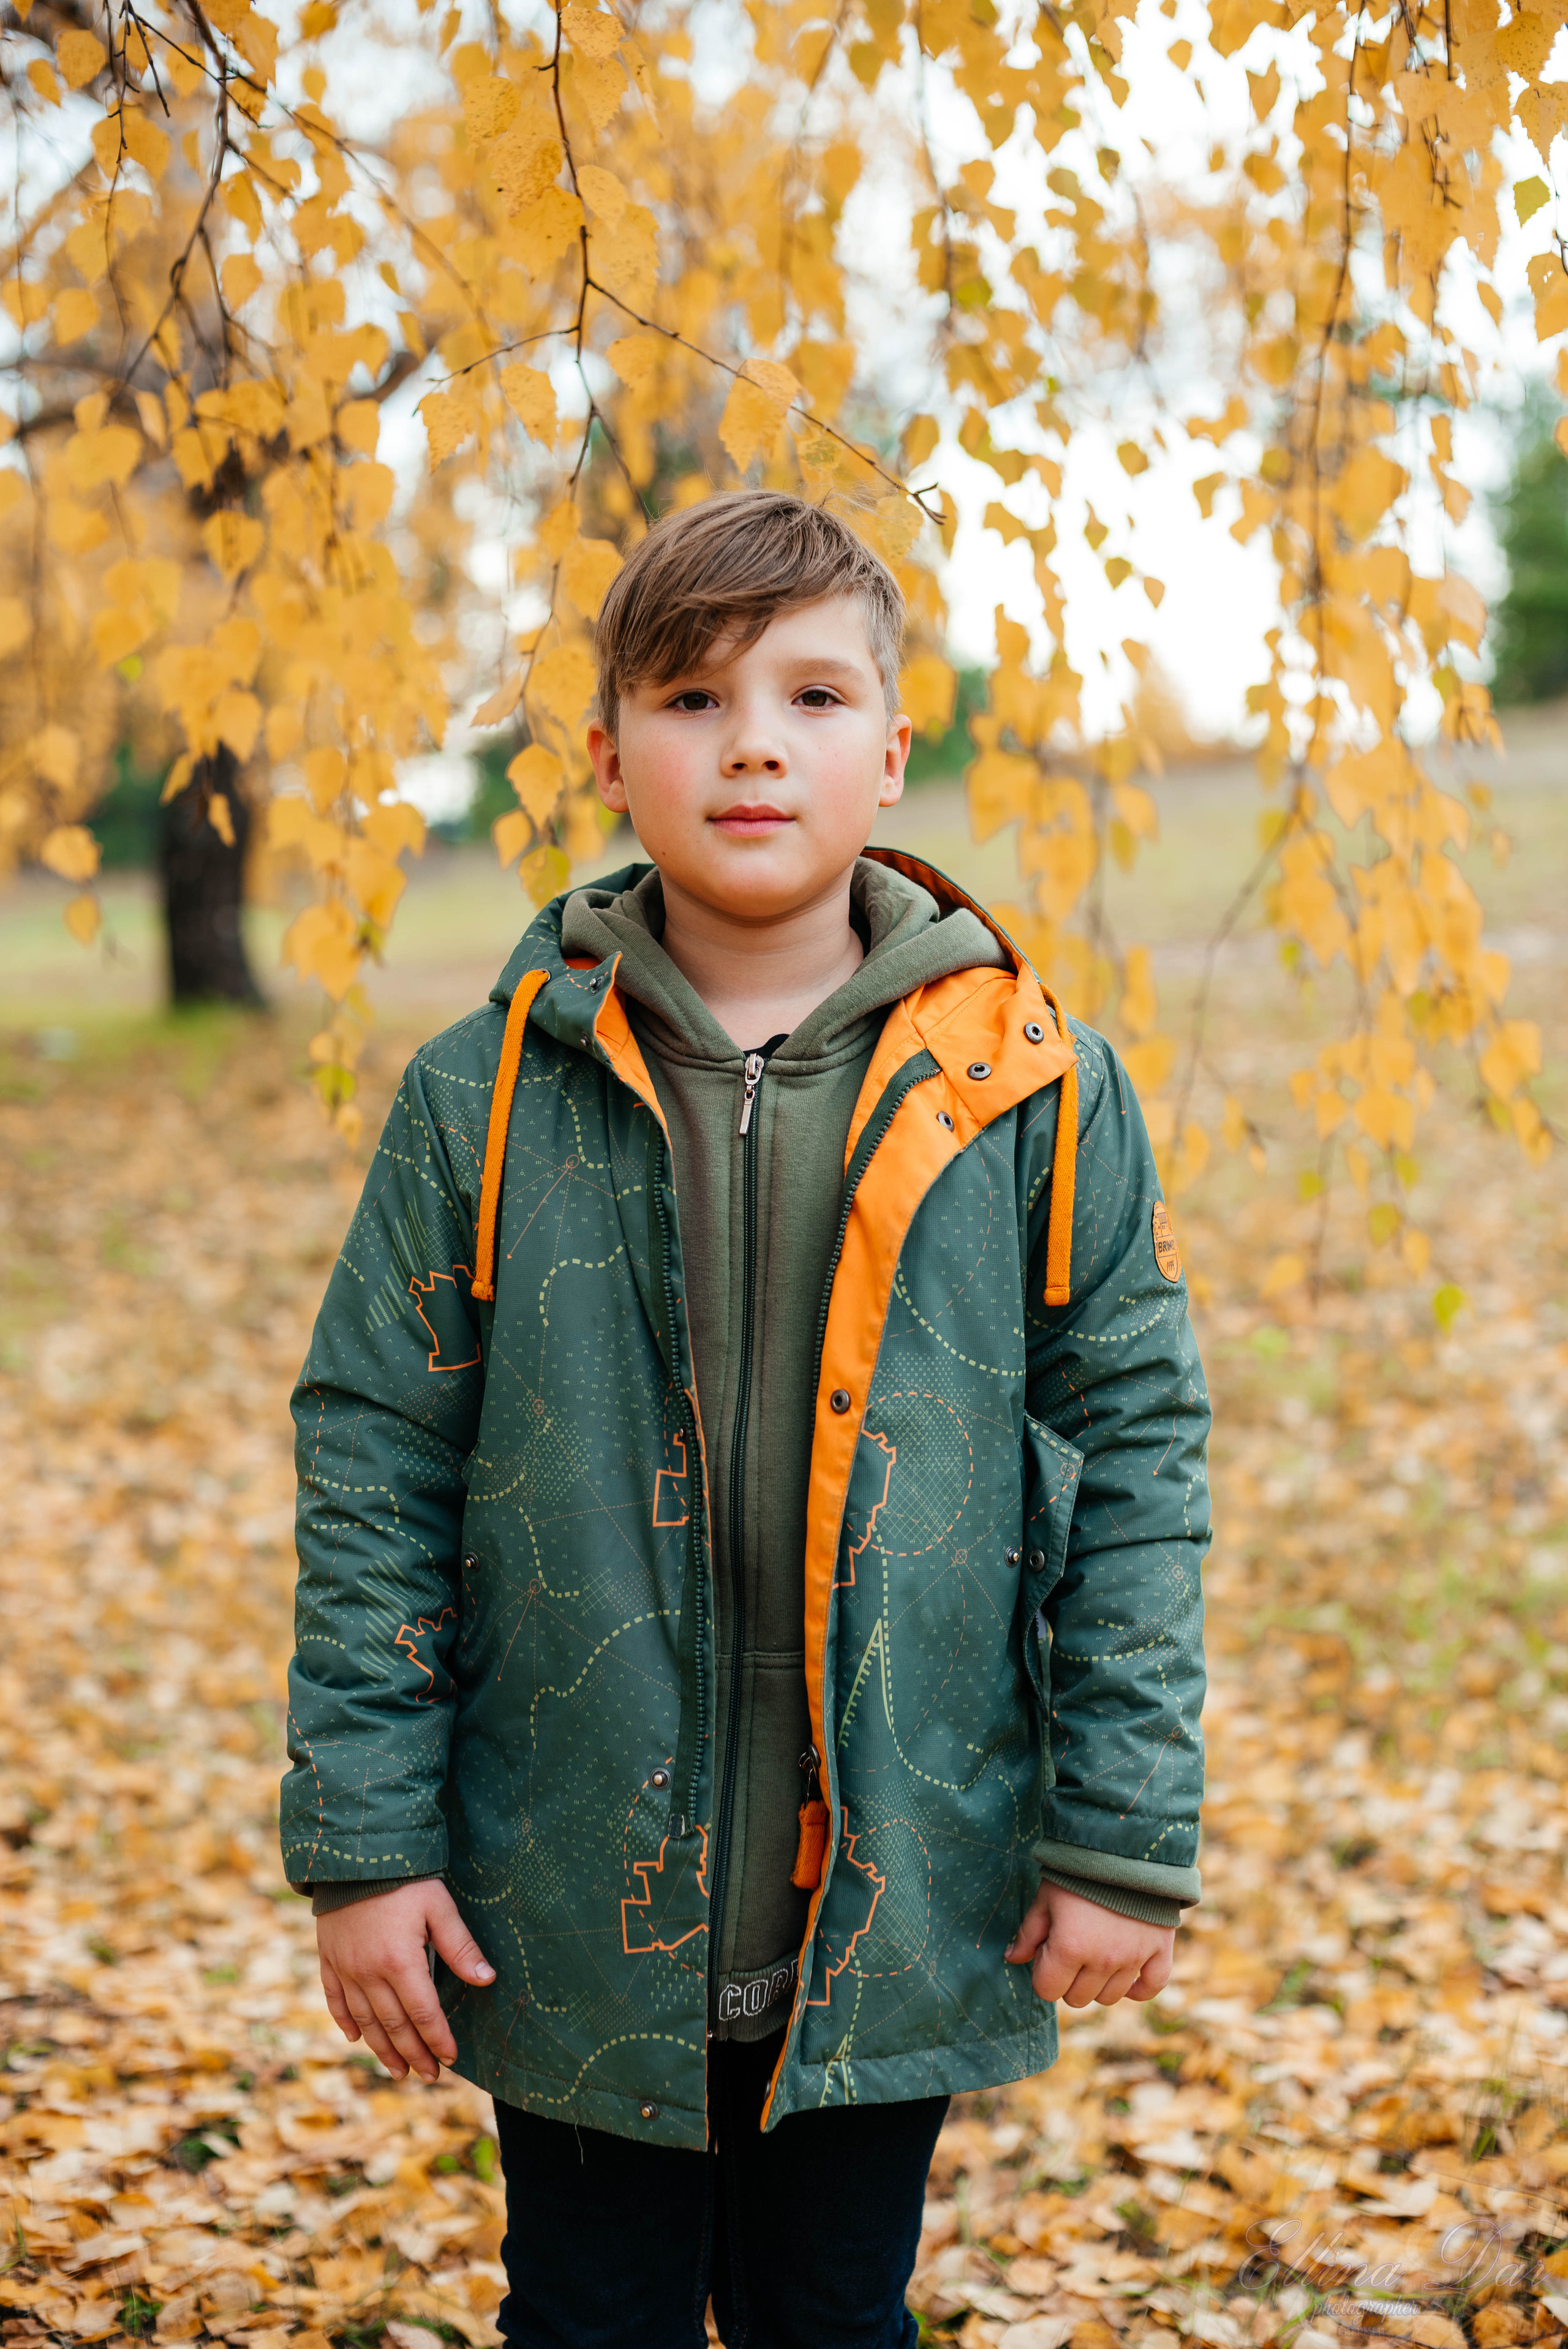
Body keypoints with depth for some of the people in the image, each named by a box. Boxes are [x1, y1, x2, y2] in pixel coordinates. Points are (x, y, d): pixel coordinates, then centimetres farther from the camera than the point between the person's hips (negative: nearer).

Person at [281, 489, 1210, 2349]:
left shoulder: (1033, 1090, -4)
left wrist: (1126, 1837, -2)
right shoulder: (486, 1099, -5)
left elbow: (1136, 1451, -1)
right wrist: (364, 1839, -4)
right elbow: (374, 1464, -1)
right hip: (572, 1911, 0)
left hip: (897, 1911, 1)